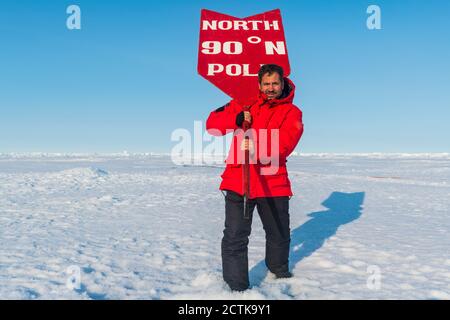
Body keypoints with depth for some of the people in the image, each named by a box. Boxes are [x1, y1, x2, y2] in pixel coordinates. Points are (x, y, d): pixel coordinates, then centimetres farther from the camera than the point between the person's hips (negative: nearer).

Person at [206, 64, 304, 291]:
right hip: (237, 179, 0)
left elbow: (284, 144, -12)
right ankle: (237, 286, 8)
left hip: (273, 182, 1)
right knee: (235, 237, -5)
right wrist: (235, 119, -13)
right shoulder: (245, 103, 10)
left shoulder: (292, 112, 5)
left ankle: (278, 267, 46)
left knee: (279, 234, 19)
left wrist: (257, 149, -29)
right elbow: (212, 123, 6)